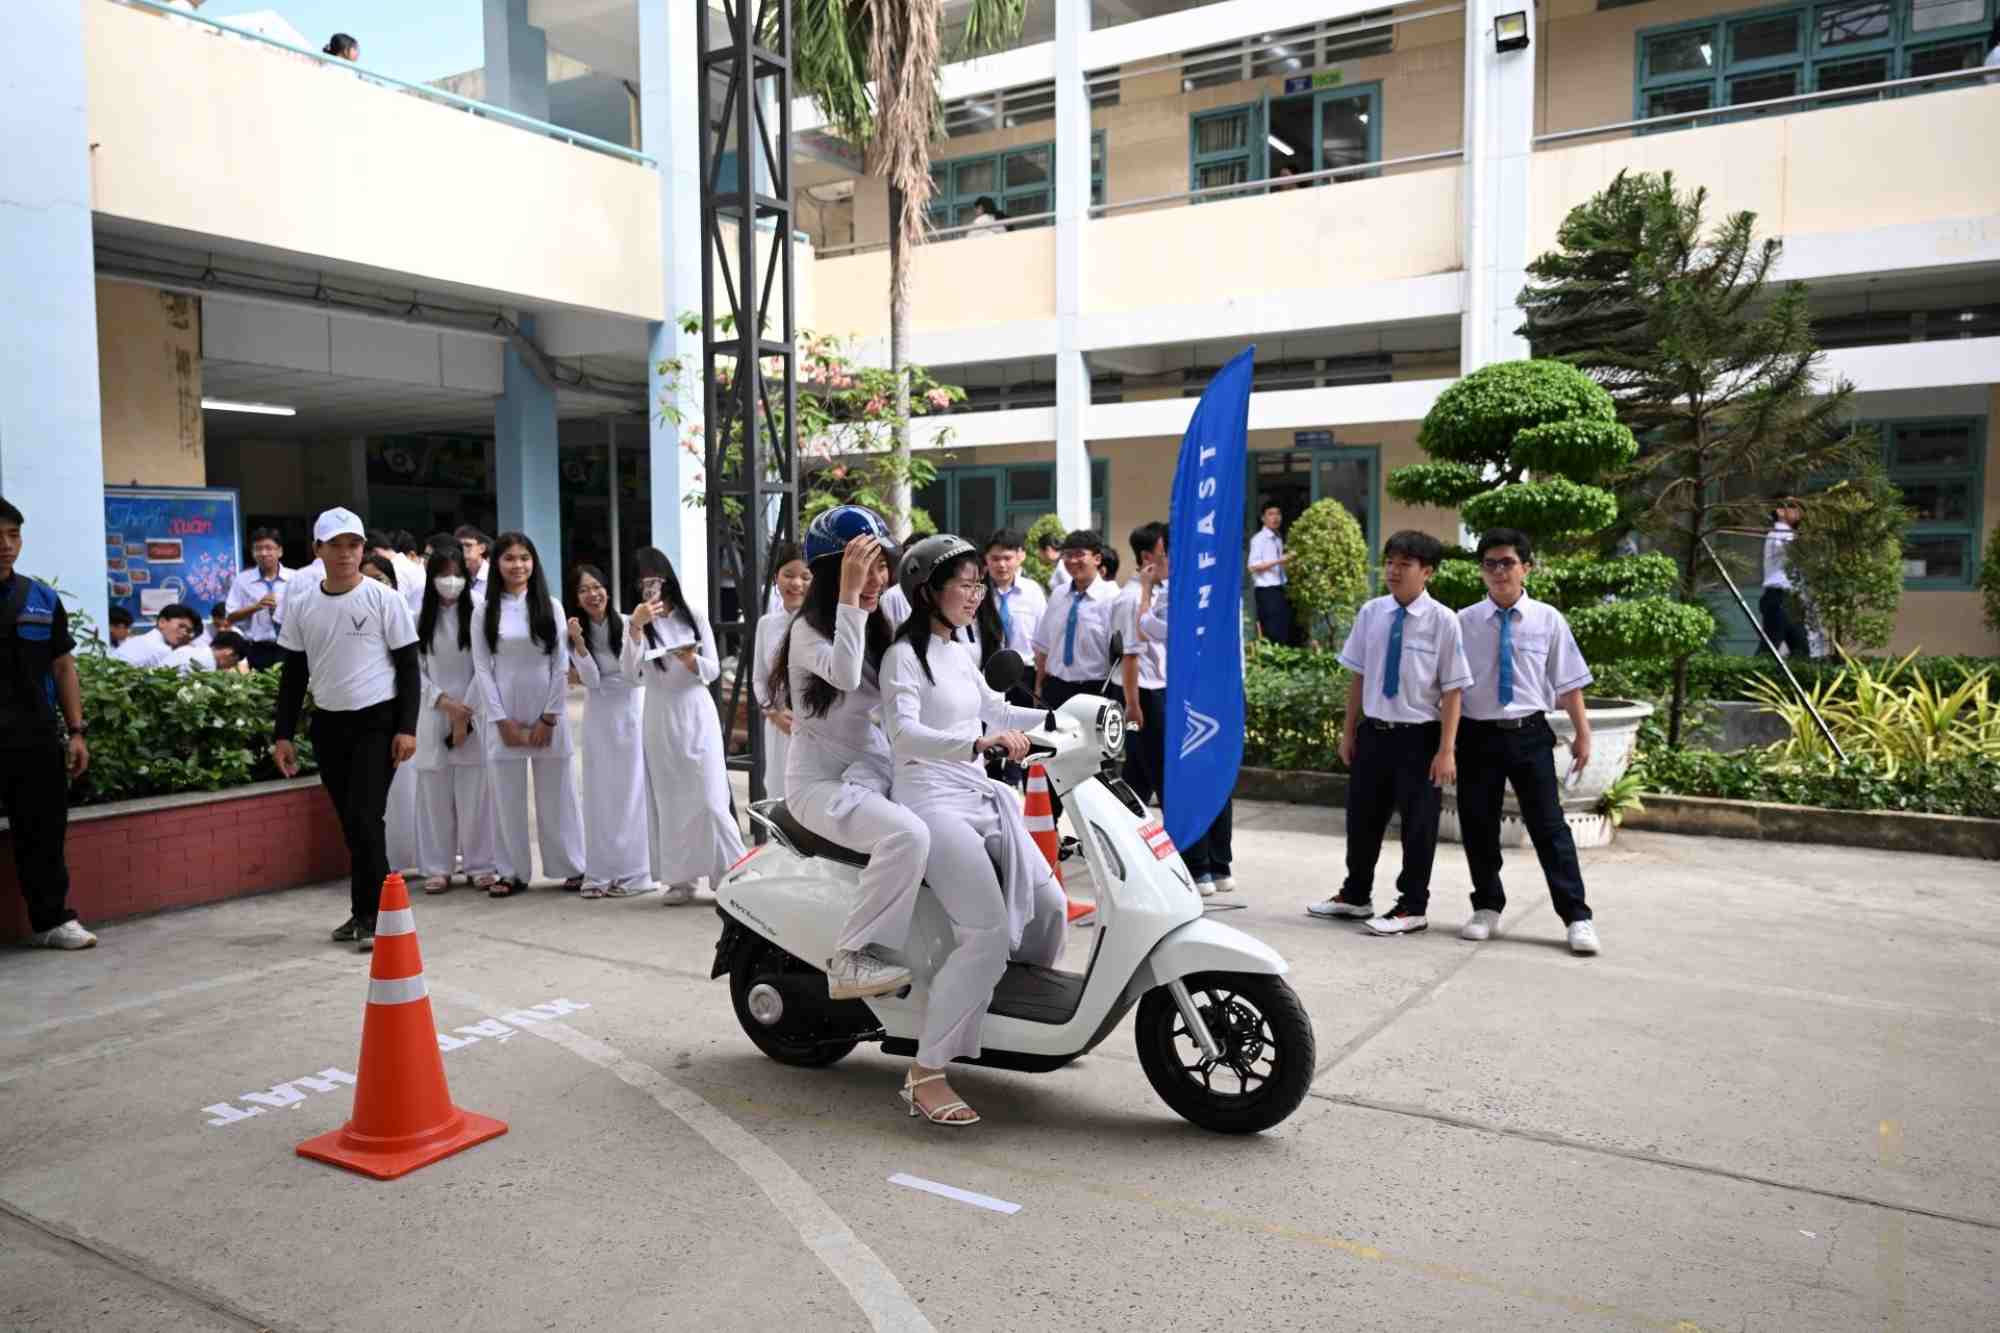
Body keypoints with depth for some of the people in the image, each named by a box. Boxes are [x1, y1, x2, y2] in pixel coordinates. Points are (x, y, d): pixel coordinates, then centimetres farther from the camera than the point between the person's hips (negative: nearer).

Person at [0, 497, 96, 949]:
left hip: (38, 738, 3)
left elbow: (63, 667, 12)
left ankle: (51, 919, 18)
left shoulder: (42, 599, 8)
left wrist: (76, 732, 7)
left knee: (44, 834, 9)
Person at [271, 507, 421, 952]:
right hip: (327, 724, 4)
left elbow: (408, 667, -4)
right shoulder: (301, 604, 6)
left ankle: (372, 915, -3)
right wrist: (282, 734, 7)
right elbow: (293, 673, 11)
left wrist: (406, 728, -11)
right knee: (350, 822, 11)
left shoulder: (383, 599, -5)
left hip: (376, 721, -4)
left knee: (365, 818, -11)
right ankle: (363, 912, 21)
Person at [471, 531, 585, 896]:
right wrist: (502, 720, -7)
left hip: (548, 710, -1)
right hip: (504, 713, 1)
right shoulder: (485, 611, 4)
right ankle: (513, 872, 12)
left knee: (556, 792, 4)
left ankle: (572, 867, 12)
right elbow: (482, 668, 0)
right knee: (508, 795, 4)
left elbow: (561, 666, 0)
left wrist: (549, 717, -7)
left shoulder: (550, 606, 3)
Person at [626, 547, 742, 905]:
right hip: (659, 718, 1)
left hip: (697, 713, -1)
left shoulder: (694, 617, 2)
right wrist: (636, 627, -27)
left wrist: (693, 661, -18)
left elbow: (714, 669, 3)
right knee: (669, 800, 5)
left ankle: (730, 874, 1)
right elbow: (630, 671, -15)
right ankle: (679, 879, 11)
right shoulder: (636, 625, 2)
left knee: (709, 798, -6)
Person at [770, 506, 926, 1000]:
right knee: (908, 834, -32)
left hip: (875, 773, 7)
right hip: (822, 783, -7)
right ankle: (851, 959, -23)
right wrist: (849, 595, -28)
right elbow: (845, 675, -31)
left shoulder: (882, 626, 12)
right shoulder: (809, 629, -10)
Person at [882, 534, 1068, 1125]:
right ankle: (925, 1073, -14)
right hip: (932, 803, -9)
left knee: (1048, 904, 7)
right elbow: (904, 733, -24)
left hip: (980, 799, 9)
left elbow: (995, 710, 29)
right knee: (987, 933, -21)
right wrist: (978, 742, -38)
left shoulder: (961, 655, 17)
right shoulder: (904, 655, -9)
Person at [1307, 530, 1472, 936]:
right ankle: (1355, 896, 37)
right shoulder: (1370, 613, -1)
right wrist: (1349, 731, 10)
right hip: (1373, 731, 5)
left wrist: (1446, 750, -13)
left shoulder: (1442, 621, -13)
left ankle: (1411, 908, 26)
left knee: (1418, 825, 9)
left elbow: (1453, 690, -12)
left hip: (1419, 736, -4)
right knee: (1362, 817, 17)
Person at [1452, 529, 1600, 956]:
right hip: (1477, 734, 1)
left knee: (1549, 826, 1)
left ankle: (1577, 917, 10)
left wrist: (1582, 733, 3)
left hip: (1529, 734, -1)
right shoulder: (1464, 622, -1)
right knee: (1478, 826, 10)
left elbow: (1569, 682, 4)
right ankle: (1487, 909, 28)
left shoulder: (1547, 620, 0)